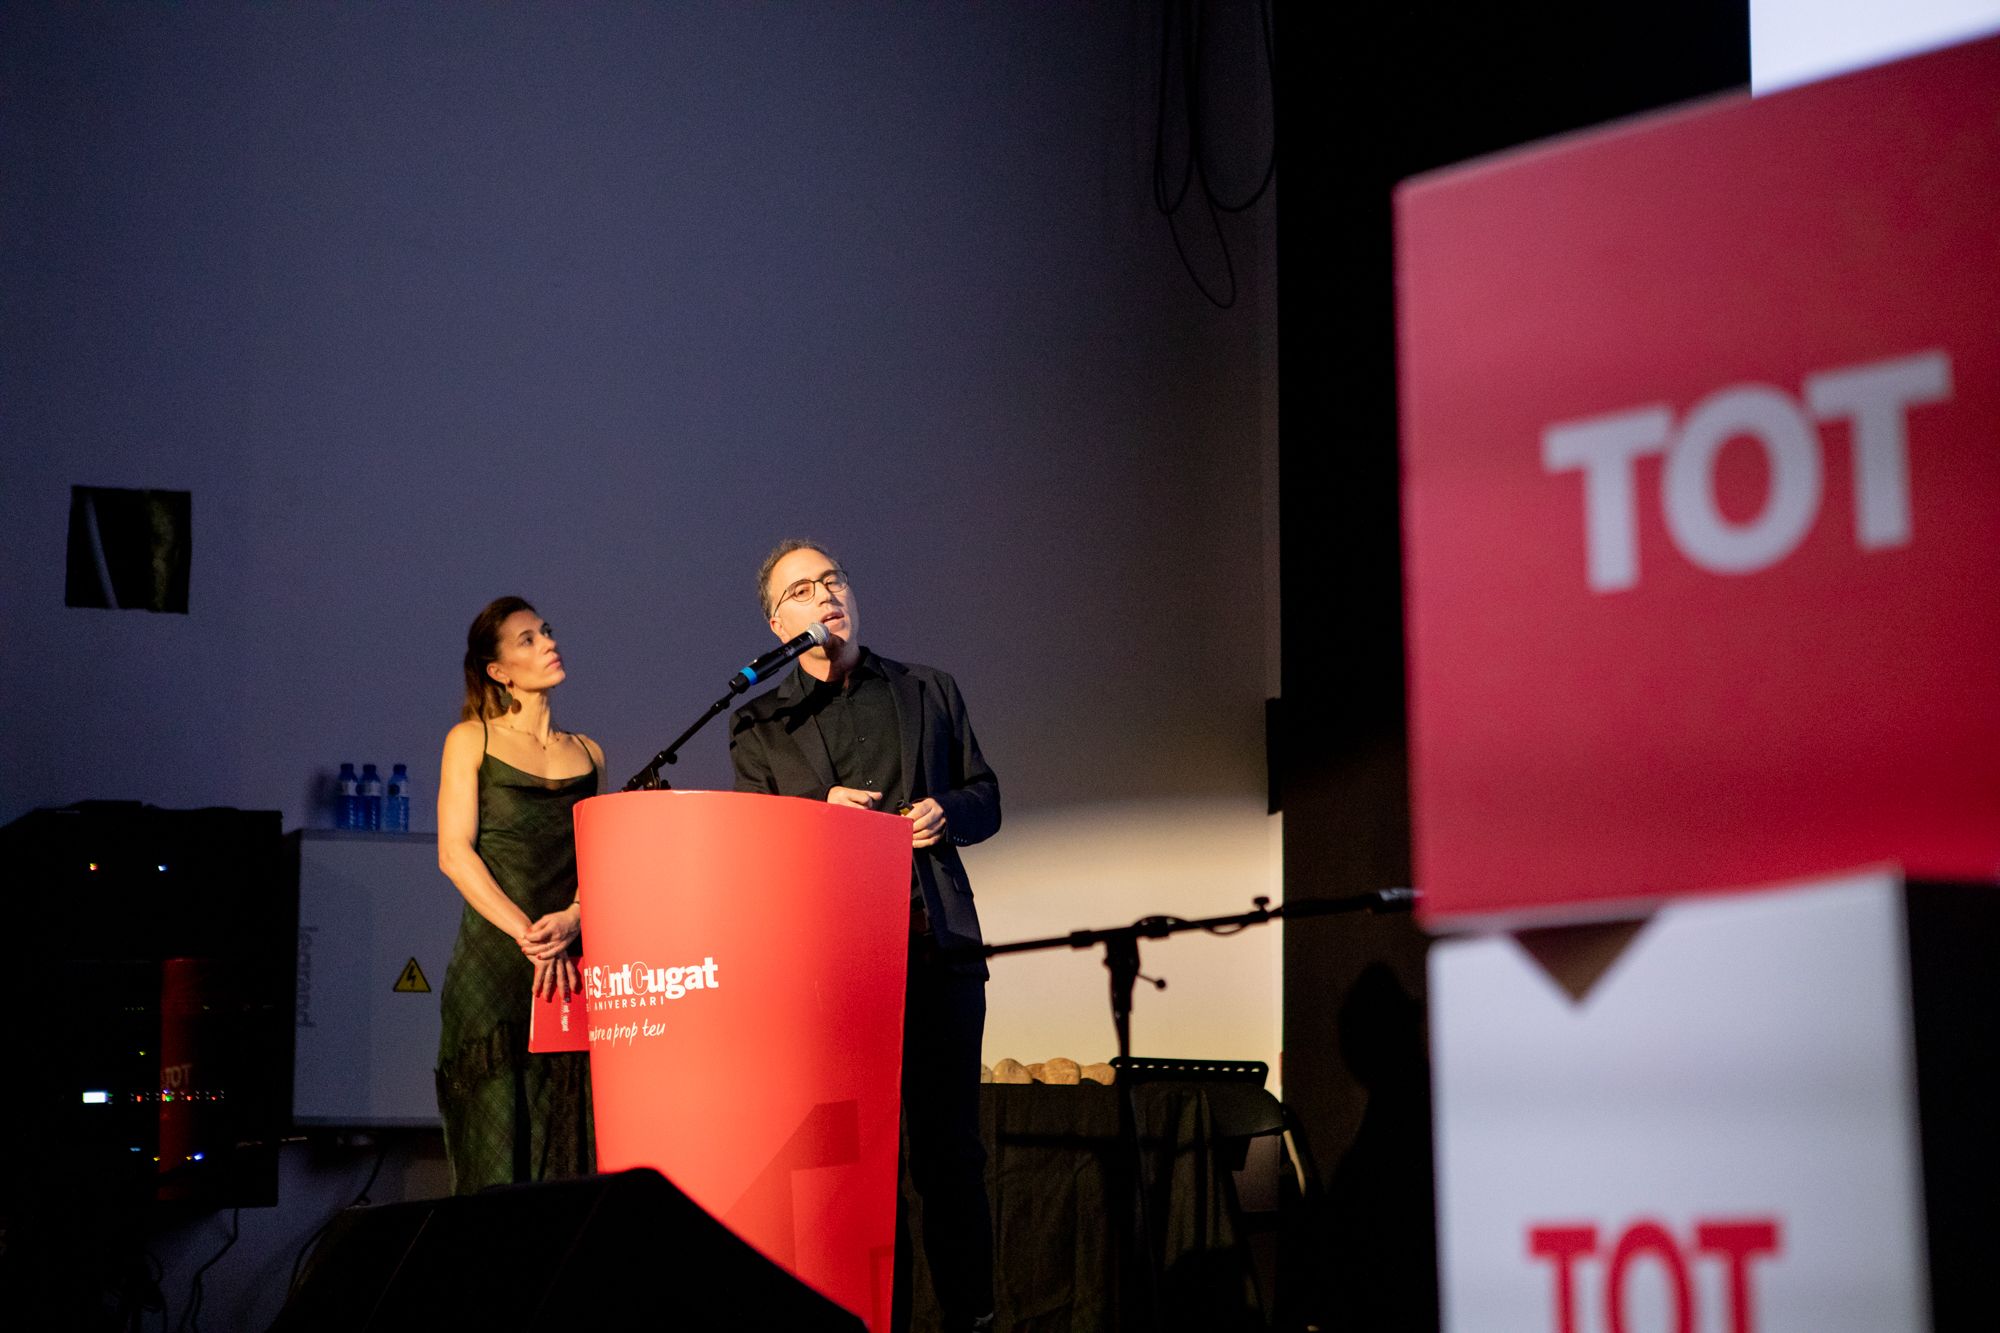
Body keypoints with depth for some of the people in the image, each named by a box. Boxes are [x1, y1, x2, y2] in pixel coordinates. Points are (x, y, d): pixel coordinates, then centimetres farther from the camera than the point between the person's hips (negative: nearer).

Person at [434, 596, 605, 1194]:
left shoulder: (588, 754, 18)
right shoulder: (472, 740, 8)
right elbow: (455, 853, -2)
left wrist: (572, 920, -11)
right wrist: (527, 935, -13)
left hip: (573, 963, 3)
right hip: (492, 961, -3)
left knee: (568, 1151, -2)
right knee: (496, 1160, -8)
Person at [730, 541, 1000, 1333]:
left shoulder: (929, 693, 17)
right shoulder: (760, 724, 11)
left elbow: (985, 797, 19)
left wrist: (948, 815, -2)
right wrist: (820, 814, -11)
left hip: (938, 948, 1)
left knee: (950, 1148, 0)